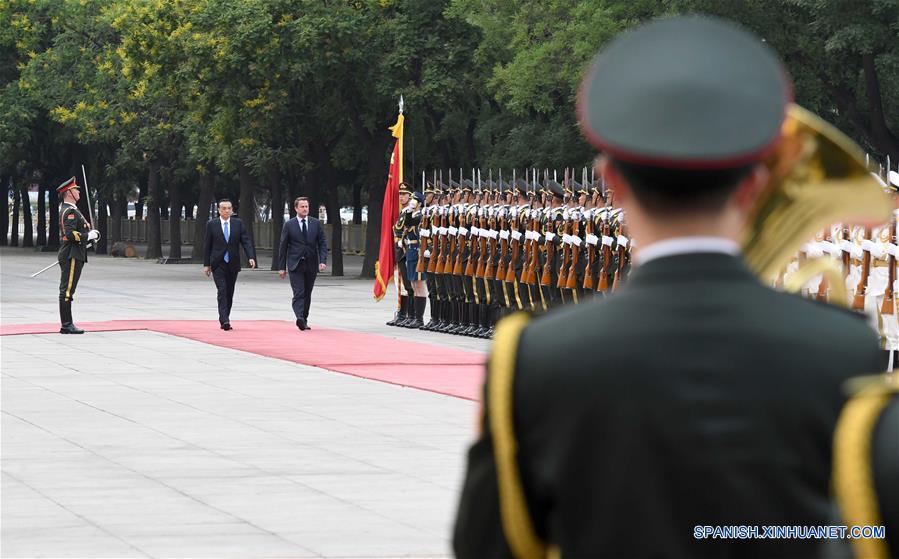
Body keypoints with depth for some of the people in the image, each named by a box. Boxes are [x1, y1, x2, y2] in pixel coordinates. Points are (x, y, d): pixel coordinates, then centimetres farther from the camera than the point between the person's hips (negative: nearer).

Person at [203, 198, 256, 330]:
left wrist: (251, 257, -16)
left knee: (229, 293, 8)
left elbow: (246, 241, -1)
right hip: (218, 264, -3)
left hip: (233, 264, 3)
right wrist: (206, 264, 2)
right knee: (222, 292, -14)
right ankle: (224, 320, -21)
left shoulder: (238, 223, 4)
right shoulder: (211, 224, 1)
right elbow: (208, 245, 4)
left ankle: (224, 320, 18)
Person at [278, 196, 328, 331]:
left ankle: (304, 320, 19)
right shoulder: (289, 225, 1)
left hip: (311, 264, 3)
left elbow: (322, 244, 5)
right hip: (295, 264, -3)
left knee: (307, 294, 9)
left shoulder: (316, 224, 7)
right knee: (299, 293, -16)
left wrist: (323, 261, -9)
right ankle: (300, 318, -30)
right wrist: (282, 267, 1)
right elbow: (283, 247, 4)